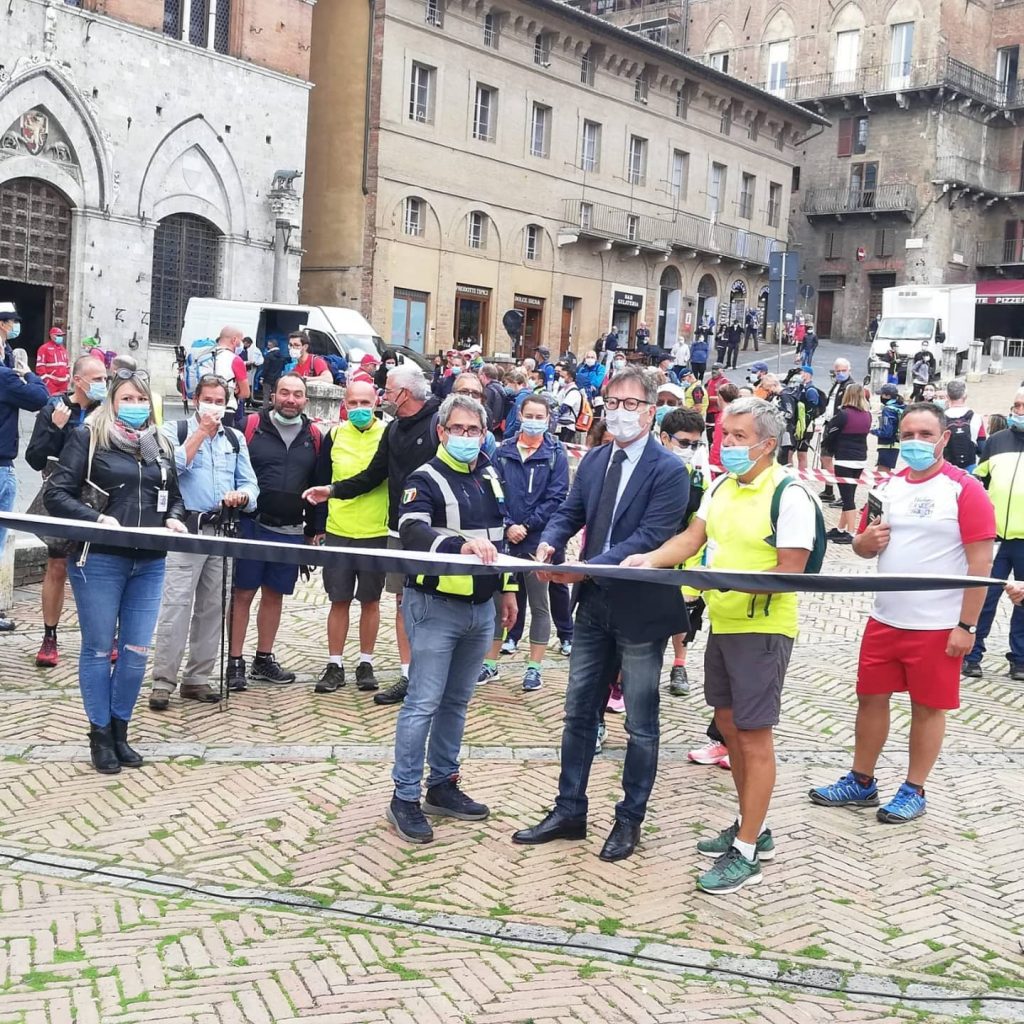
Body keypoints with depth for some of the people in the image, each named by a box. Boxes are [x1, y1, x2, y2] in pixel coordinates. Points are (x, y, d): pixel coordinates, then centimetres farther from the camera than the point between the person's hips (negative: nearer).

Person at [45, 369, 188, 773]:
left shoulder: (160, 444, 13)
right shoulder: (88, 438, -3)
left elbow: (174, 494, 22)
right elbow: (57, 494, -8)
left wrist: (174, 519, 0)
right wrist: (97, 519, -20)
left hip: (149, 563, 5)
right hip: (99, 560, -4)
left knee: (137, 650, 7)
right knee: (99, 648, 5)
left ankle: (120, 729, 22)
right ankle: (100, 734, 18)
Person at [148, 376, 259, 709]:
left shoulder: (236, 438, 16)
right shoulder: (175, 430, 3)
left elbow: (250, 485, 12)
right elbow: (173, 466, -16)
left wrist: (241, 496, -11)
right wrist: (202, 430, -12)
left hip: (222, 531, 5)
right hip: (186, 528, -5)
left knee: (211, 607, 8)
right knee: (176, 605, -11)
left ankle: (197, 678, 17)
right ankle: (163, 681, -7)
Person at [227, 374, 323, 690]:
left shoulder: (313, 436, 7)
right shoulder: (252, 427, -3)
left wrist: (316, 529, 11)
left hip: (291, 532, 4)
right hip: (252, 526, -3)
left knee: (274, 595, 12)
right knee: (243, 593, 1)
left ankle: (264, 659, 23)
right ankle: (235, 662, 9)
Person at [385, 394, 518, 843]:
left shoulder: (490, 478, 13)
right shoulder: (426, 480, -11)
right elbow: (412, 532, -29)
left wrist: (507, 588, 20)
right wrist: (461, 545, -44)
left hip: (481, 607, 7)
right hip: (436, 606, -7)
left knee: (456, 701, 15)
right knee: (423, 703, -5)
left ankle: (442, 785, 27)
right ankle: (405, 797, 4)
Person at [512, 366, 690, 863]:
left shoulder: (669, 471, -14)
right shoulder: (594, 459, 7)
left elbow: (650, 537, -22)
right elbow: (570, 512, 8)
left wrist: (590, 568, -30)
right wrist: (549, 542, -14)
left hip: (640, 610, -6)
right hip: (594, 605, 7)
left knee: (640, 724, 8)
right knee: (578, 713, 13)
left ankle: (629, 820, 22)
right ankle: (569, 811, 25)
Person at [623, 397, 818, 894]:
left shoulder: (789, 494, -15)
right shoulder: (721, 486, 9)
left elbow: (791, 570, -18)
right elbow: (692, 537, 5)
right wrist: (650, 559, -12)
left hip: (763, 628, -8)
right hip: (722, 624, 8)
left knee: (753, 736, -2)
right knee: (728, 724, 16)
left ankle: (746, 852, 5)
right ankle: (753, 827, 32)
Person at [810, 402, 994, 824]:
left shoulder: (965, 490, -10)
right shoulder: (887, 486, 7)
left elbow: (980, 562, -12)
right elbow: (862, 544, 17)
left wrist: (967, 626, -15)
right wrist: (867, 541, -7)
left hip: (938, 627, -6)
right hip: (885, 620, 6)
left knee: (928, 706, 7)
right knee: (871, 697, 12)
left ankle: (914, 791, 21)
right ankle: (860, 782, 27)